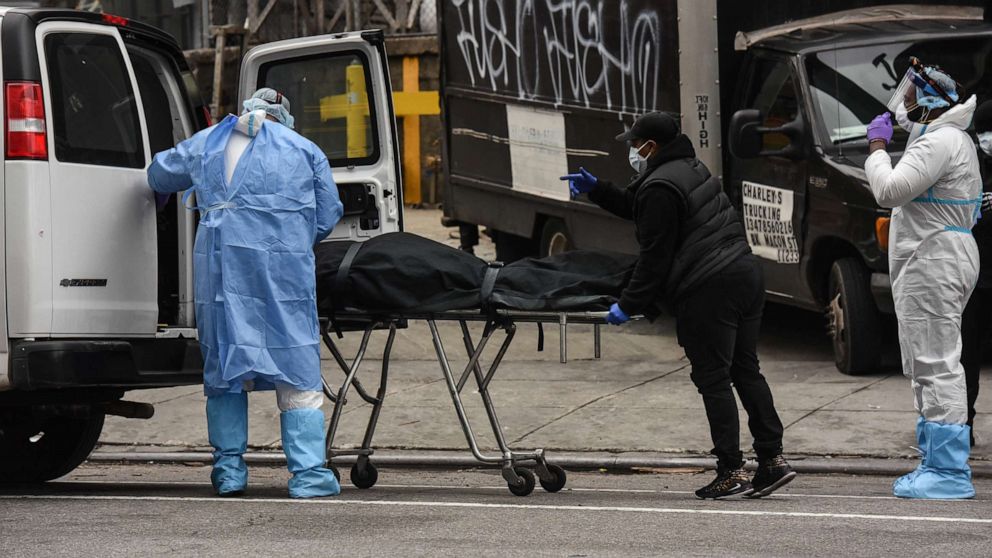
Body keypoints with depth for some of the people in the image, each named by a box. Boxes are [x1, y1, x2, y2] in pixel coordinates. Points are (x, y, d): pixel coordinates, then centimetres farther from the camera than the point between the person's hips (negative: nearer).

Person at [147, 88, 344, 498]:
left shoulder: (205, 143, 20)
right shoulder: (304, 150, 15)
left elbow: (159, 175, 32)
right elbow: (328, 214, 11)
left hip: (220, 261, 2)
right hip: (284, 265, -2)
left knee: (224, 365, 10)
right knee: (297, 371, 0)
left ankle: (229, 470, 11)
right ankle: (308, 473, -6)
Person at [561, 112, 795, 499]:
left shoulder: (660, 188, -13)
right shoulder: (688, 169, 20)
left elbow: (654, 257, -13)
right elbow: (636, 208, 35)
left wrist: (629, 305, -7)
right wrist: (596, 189, 32)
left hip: (708, 292, -10)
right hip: (745, 275, 10)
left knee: (713, 379, -4)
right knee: (745, 370, 13)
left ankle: (732, 472, -4)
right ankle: (773, 460, 10)